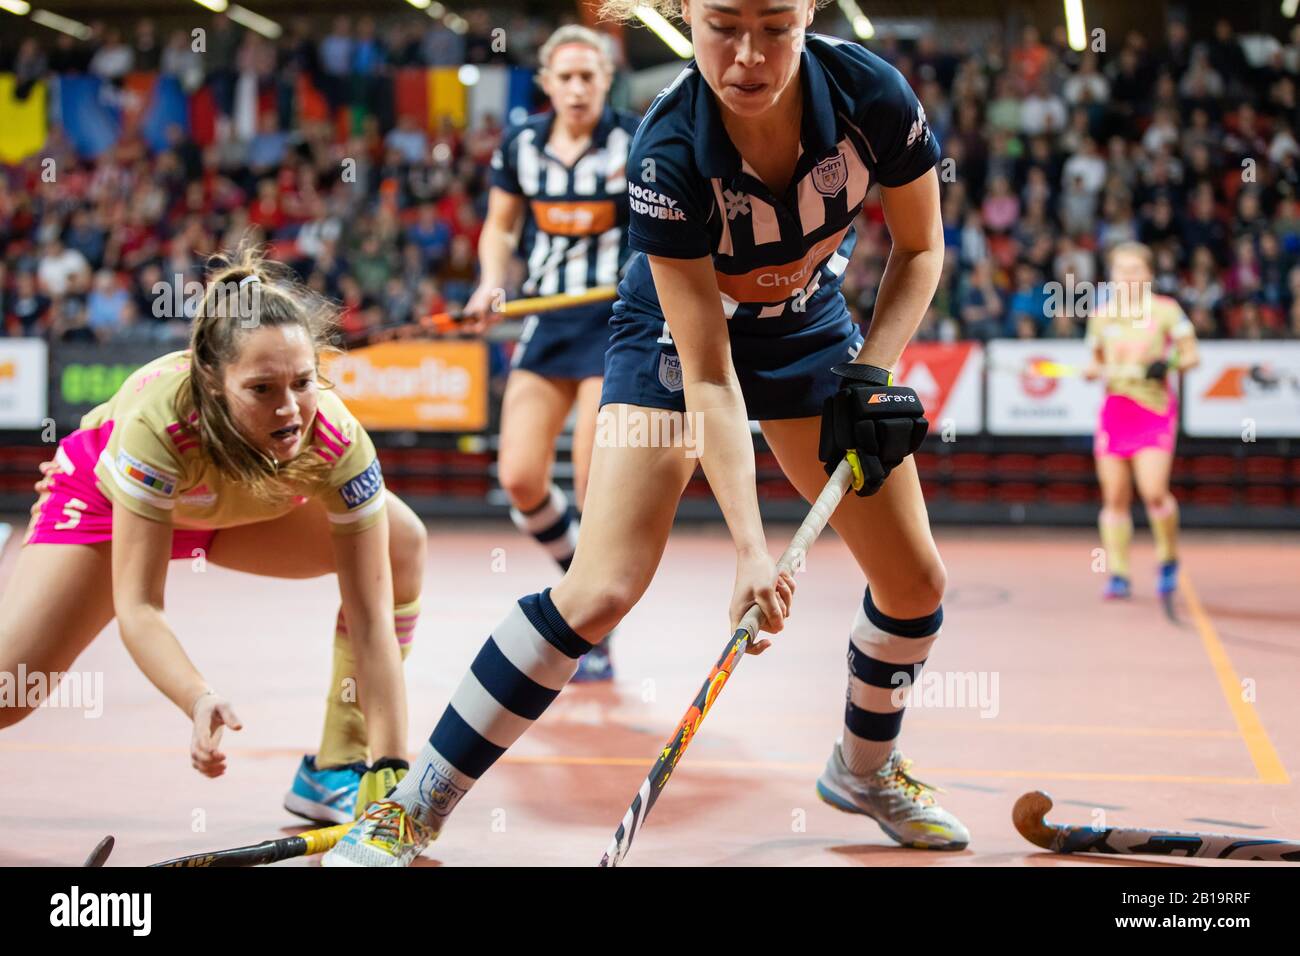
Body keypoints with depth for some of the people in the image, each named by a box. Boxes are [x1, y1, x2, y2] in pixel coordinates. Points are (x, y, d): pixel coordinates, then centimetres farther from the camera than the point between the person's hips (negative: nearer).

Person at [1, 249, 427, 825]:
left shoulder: (337, 439, -35)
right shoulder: (159, 419, -42)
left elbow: (371, 619, -32)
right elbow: (137, 607, -38)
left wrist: (390, 770, -38)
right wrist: (199, 702, -56)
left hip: (244, 508, 3)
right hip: (108, 494, -3)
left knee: (402, 546, -17)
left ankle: (337, 773, -7)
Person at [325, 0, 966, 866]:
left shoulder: (872, 96, -26)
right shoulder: (669, 152, -33)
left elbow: (921, 248, -5)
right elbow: (708, 374, -30)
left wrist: (872, 375, -18)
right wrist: (749, 543, -35)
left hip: (810, 329, 4)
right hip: (677, 332, -4)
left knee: (916, 581, 2)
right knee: (602, 589, -19)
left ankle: (865, 768, 33)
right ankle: (412, 811, -8)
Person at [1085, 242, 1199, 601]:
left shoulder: (1166, 309, 0)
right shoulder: (1101, 315, 11)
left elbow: (1191, 355, 2)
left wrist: (1170, 363, -17)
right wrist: (1093, 372, -2)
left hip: (1155, 408, -3)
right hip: (1114, 407, 4)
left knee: (1154, 491, -17)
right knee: (1114, 497, 1)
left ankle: (1168, 559, 8)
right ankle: (1117, 575, 9)